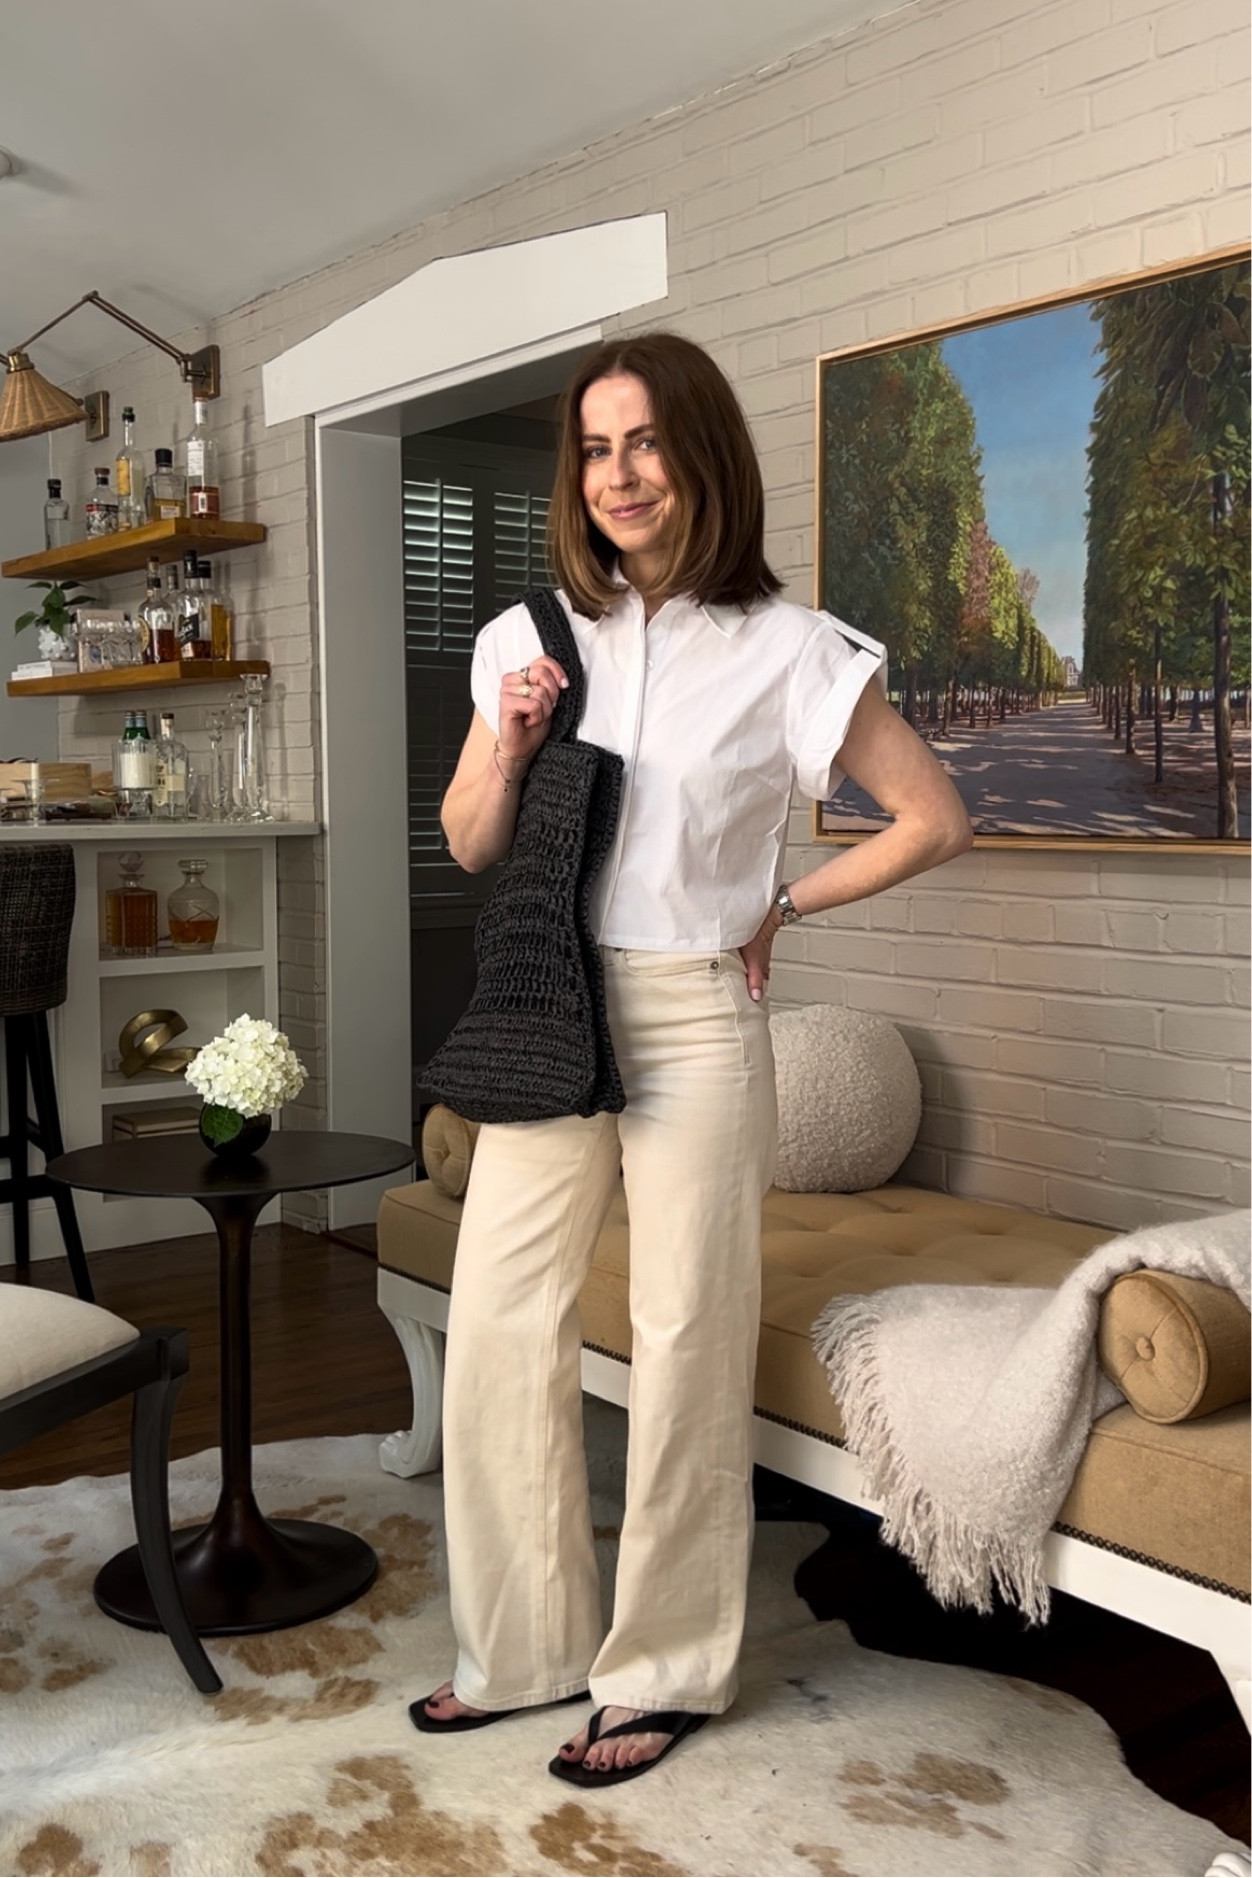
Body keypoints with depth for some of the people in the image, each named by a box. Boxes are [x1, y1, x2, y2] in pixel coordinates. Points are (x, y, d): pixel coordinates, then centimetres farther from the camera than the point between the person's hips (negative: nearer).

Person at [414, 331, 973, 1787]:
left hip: (692, 1024, -4)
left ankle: (663, 1671, 22)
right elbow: (467, 850, 13)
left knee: (685, 1351, 4)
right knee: (496, 1330, 6)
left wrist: (781, 906, 0)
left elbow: (933, 821, 2)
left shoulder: (786, 653, -4)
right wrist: (507, 749, -6)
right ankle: (525, 1647, 24)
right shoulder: (531, 640, 8)